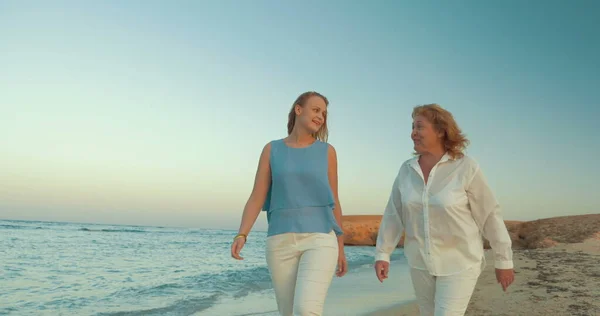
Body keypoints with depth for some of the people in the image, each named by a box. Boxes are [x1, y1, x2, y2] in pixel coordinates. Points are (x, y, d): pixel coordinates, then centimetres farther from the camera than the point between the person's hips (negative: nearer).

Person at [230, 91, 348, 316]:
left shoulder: (327, 151, 7)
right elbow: (256, 198, 2)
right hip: (281, 243, 2)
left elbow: (334, 201, 10)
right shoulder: (272, 150, 8)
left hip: (319, 241, -1)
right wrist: (241, 235, -14)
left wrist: (341, 248, 9)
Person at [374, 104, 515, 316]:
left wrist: (503, 260, -6)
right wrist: (382, 253, -1)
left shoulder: (465, 168, -15)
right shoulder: (406, 170, -2)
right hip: (420, 262, 5)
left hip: (459, 263, -5)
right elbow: (393, 214, 2)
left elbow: (489, 215, -10)